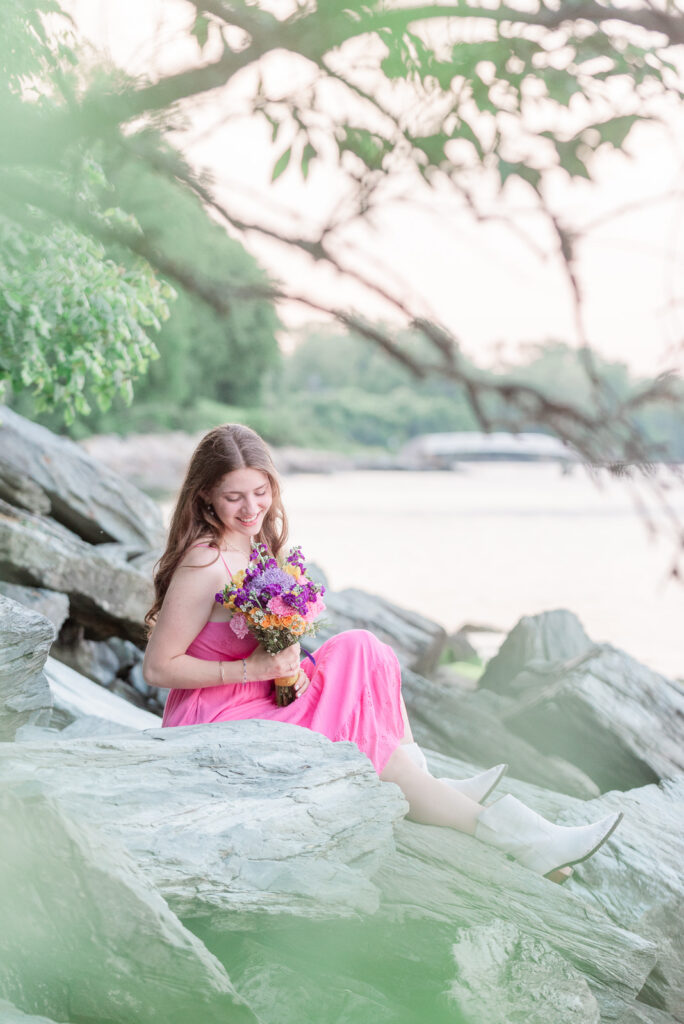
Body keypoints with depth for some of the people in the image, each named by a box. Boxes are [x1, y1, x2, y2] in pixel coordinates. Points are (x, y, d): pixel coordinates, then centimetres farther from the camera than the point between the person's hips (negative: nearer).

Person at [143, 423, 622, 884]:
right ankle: (511, 838, -19)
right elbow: (158, 668, -21)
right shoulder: (204, 564, -21)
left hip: (257, 704, 9)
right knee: (357, 736, -18)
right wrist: (253, 669, -22)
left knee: (358, 651, -5)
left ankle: (424, 789, -9)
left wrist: (290, 667, -5)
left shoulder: (254, 543, 6)